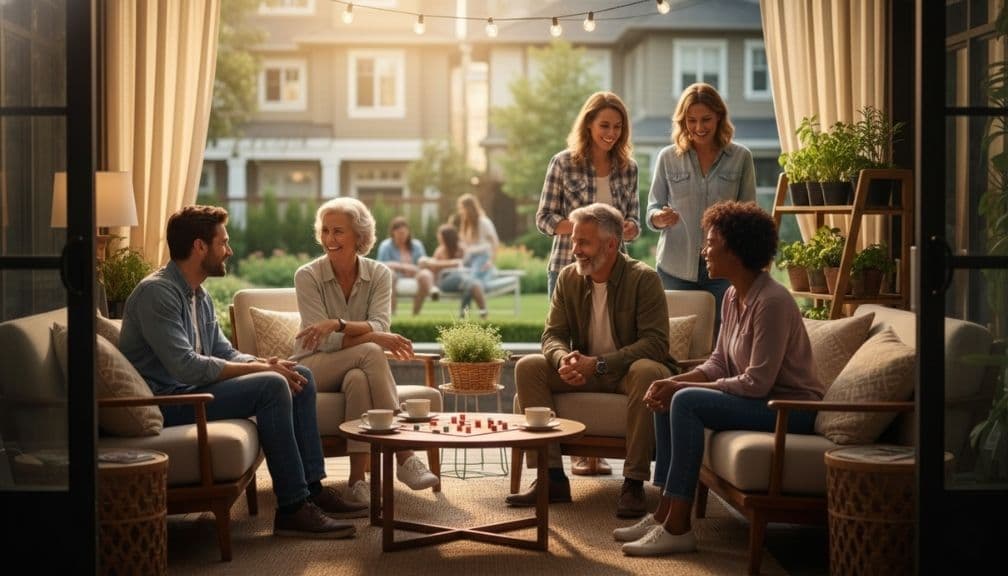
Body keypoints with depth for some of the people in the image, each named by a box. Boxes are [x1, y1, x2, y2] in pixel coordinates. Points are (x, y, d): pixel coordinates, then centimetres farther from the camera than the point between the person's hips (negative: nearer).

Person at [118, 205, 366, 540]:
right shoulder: (156, 292, -18)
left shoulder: (199, 295, 14)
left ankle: (313, 489, 2)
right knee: (270, 386, -26)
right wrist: (260, 369, -20)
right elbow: (186, 367, -27)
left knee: (300, 377, 3)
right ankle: (292, 509, -23)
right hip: (166, 402, -10)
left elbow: (225, 353, 14)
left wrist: (265, 364, -8)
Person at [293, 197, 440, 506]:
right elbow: (325, 342, -16)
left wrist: (338, 324, -33)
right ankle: (404, 457, -37)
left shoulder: (379, 274, 0)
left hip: (358, 368, 2)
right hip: (315, 367, -2)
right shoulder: (307, 276, -8)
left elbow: (379, 326, -16)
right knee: (371, 353, -34)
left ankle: (357, 477, -35)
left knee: (358, 380, -37)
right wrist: (378, 339, -28)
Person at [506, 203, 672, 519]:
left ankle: (634, 482, -32)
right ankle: (552, 477, -20)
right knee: (528, 367, -17)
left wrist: (598, 363, -30)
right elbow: (553, 334, 2)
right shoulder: (569, 277, 2)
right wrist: (564, 359, -25)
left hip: (627, 370, -5)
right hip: (584, 372, 5)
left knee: (647, 371, -39)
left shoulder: (644, 278, -13)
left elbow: (656, 342, -20)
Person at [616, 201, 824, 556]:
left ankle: (678, 528, -21)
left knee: (687, 401, -24)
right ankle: (664, 513, -1)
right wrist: (674, 381, -8)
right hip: (760, 401, 10)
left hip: (790, 407, -10)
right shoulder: (733, 297, 8)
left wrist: (682, 387, -20)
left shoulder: (772, 301, -22)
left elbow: (757, 383, -25)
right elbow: (719, 363, 11)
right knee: (667, 398, 1)